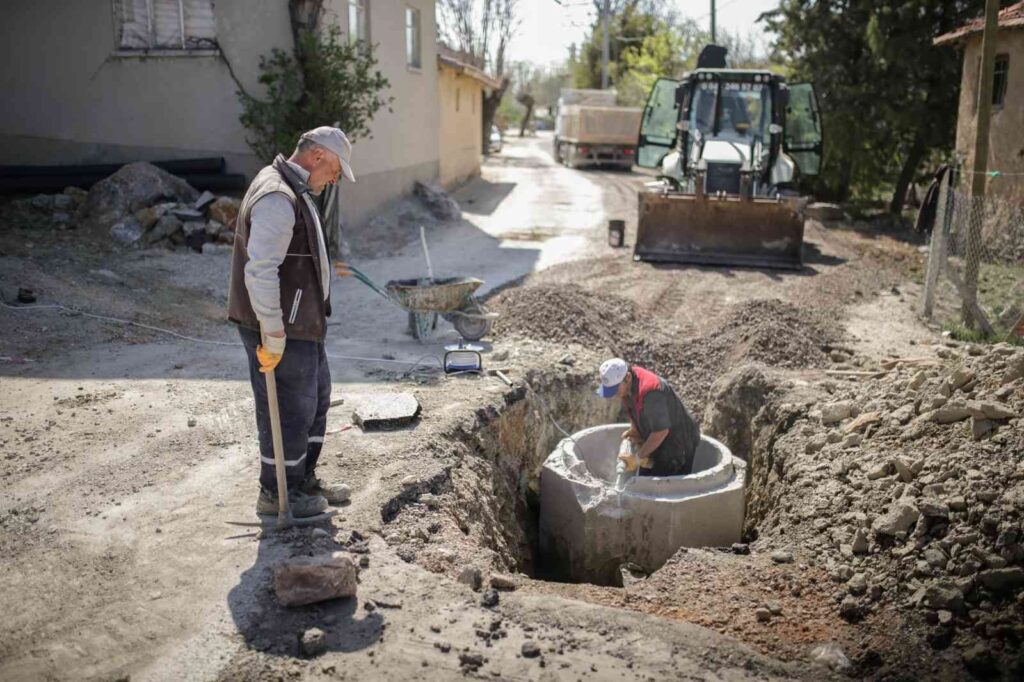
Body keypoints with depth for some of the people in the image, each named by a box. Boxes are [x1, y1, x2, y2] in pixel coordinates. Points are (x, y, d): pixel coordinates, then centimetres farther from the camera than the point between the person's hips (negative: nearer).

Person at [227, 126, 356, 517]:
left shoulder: (293, 191, 14)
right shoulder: (278, 198, -22)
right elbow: (260, 271, -29)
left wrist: (322, 269, 27)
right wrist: (273, 334, -27)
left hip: (302, 324, 11)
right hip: (280, 330, -11)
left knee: (316, 398, 21)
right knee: (289, 411, 2)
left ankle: (304, 481, 35)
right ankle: (277, 494, 20)